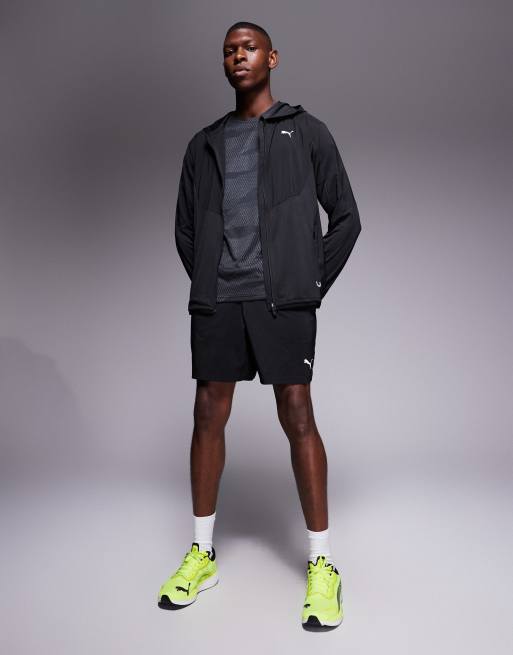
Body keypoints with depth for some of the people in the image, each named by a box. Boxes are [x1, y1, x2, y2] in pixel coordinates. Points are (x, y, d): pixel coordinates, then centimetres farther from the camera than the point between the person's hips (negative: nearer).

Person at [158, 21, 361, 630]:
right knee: (209, 416, 4)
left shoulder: (307, 132, 9)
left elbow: (345, 218, 7)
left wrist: (314, 284, 0)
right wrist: (207, 285, 7)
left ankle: (322, 564, 7)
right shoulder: (204, 144, 18)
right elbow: (184, 229, 19)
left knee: (297, 418, -5)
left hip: (282, 299, -3)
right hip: (216, 299, 4)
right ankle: (202, 554, 18)